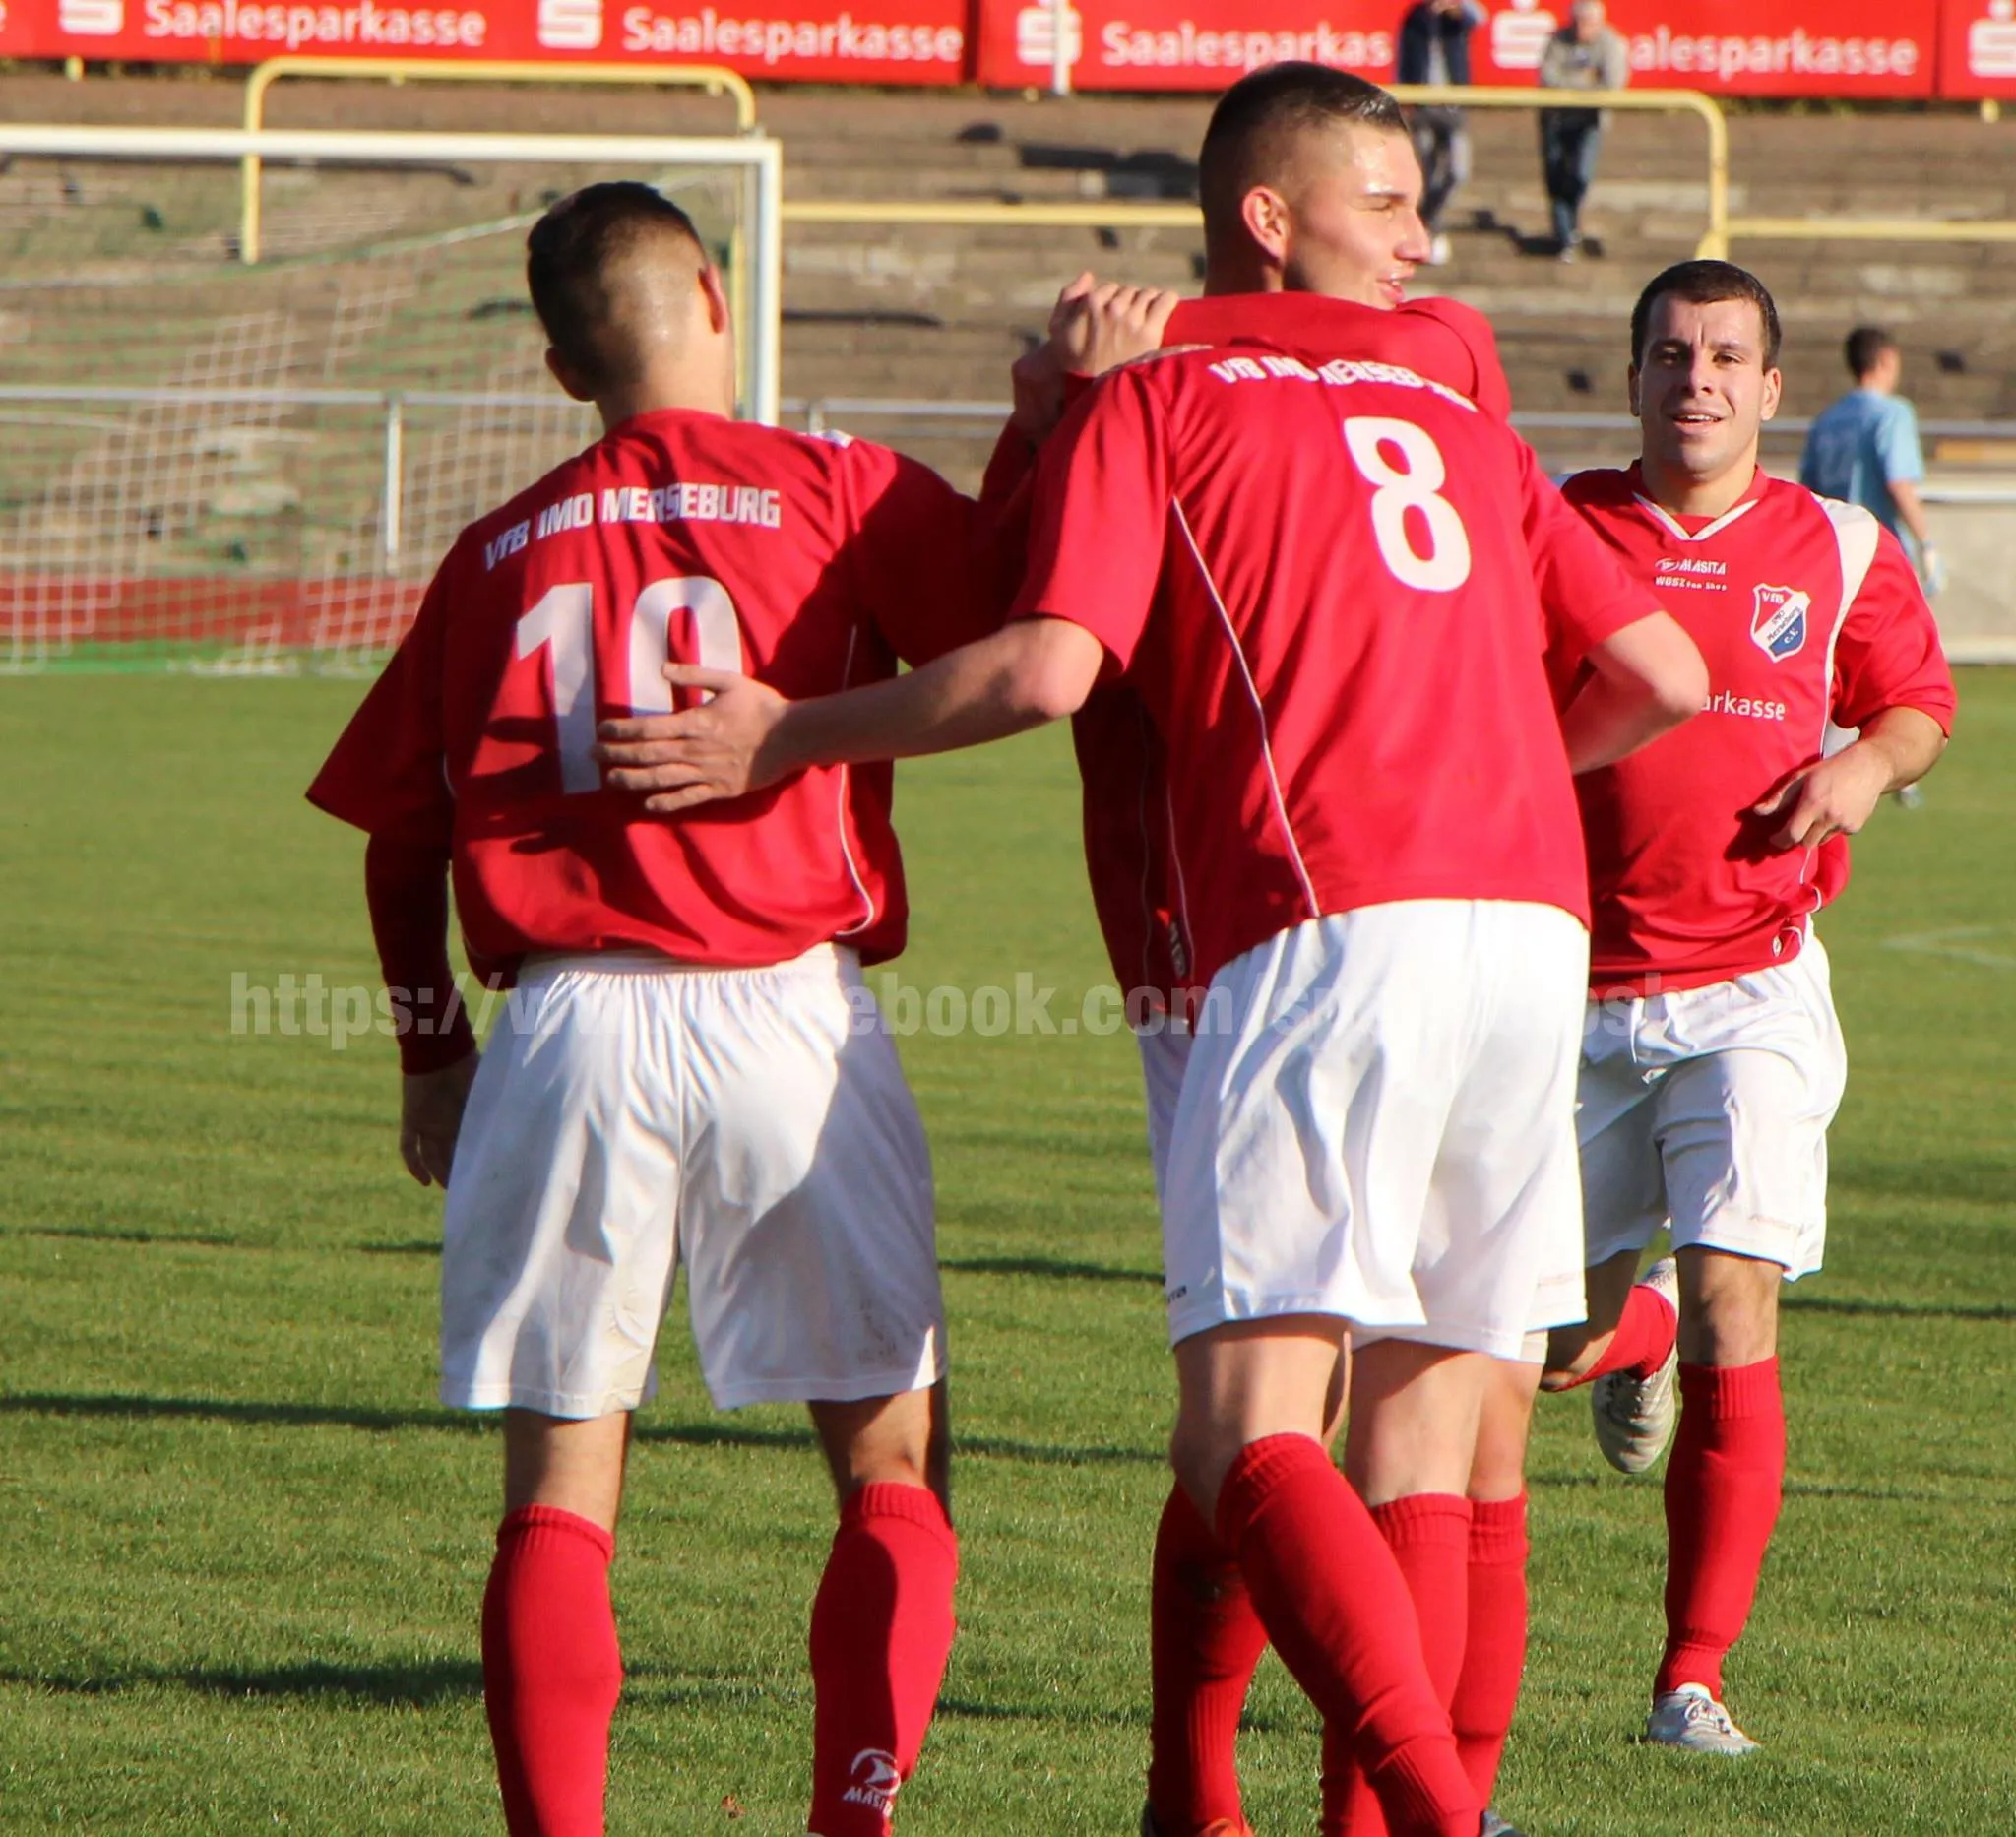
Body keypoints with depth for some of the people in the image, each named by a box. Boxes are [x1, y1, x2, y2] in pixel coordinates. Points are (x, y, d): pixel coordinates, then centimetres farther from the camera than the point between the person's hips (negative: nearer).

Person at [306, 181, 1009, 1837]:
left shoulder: (502, 551, 13)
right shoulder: (843, 493, 3)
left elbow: (401, 831, 16)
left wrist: (432, 1056, 25)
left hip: (567, 1030, 2)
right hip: (790, 1009, -2)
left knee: (560, 1489, 6)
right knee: (893, 1463, 8)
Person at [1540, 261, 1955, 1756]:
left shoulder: (1839, 552, 4)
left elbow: (1920, 705, 19)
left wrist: (1868, 761, -4)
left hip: (1750, 990, -1)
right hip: (1577, 988, 1)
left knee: (1733, 1306, -15)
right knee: (1566, 1338, 7)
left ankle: (1696, 1676, -8)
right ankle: (1635, 1335, 48)